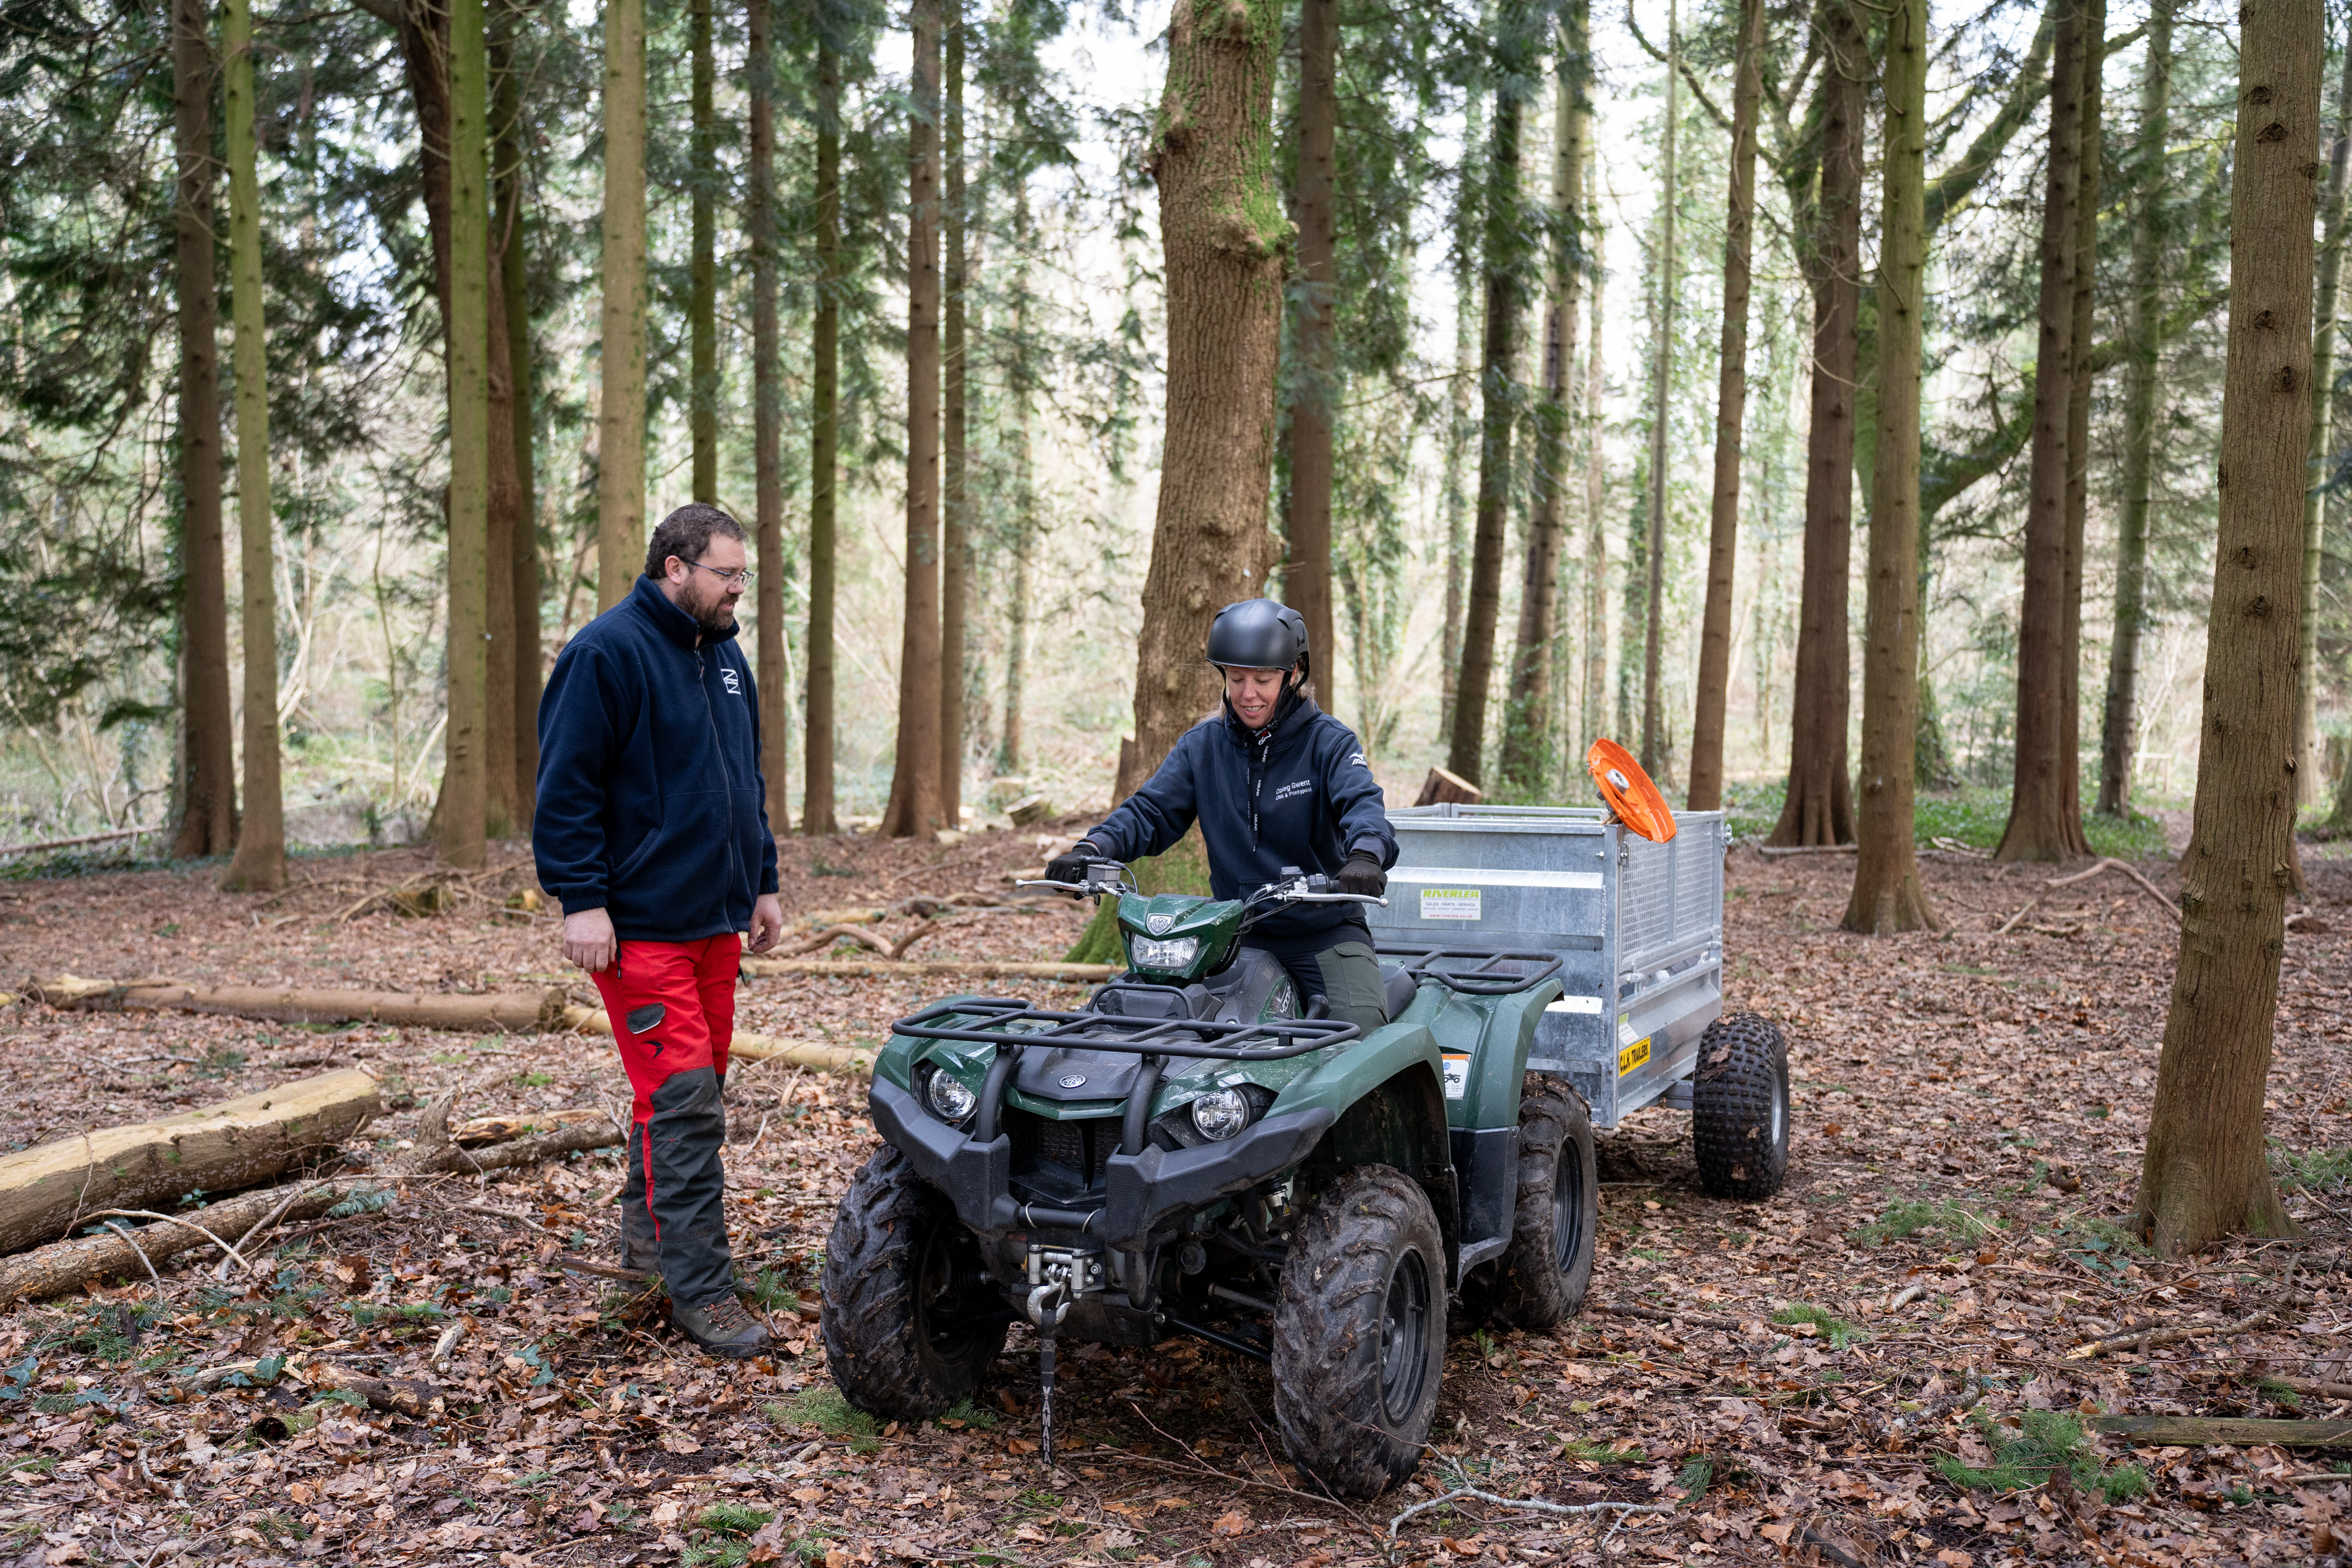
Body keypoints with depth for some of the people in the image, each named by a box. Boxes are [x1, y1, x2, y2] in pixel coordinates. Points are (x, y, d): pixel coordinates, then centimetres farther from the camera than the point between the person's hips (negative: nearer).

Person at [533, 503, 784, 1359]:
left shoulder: (724, 657, 15)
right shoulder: (607, 653, -11)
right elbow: (566, 787, -14)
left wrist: (761, 883, 21)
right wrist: (581, 900, -18)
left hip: (715, 917, 9)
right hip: (639, 924, -8)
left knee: (699, 1082, 15)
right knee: (681, 1096, -10)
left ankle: (647, 1226, 32)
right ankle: (701, 1288, -5)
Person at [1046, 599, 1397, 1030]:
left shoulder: (1328, 741, -4)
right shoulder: (1202, 745, 7)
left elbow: (1362, 801, -20)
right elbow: (1151, 809, 1)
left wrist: (1365, 854, -44)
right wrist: (1093, 847, -19)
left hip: (1325, 931, -2)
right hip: (1237, 934, 3)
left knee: (1360, 1027, -23)